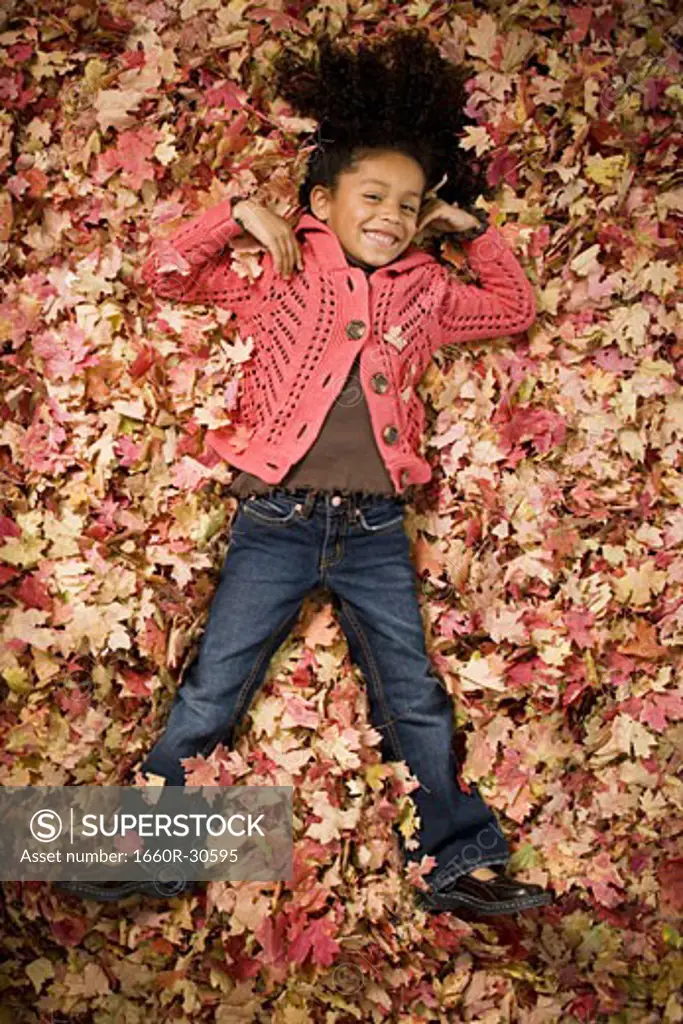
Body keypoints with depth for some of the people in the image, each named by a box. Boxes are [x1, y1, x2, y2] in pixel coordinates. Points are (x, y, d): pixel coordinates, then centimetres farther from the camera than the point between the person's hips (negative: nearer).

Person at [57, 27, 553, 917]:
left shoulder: (426, 295, 11)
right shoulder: (279, 278, 4)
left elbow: (517, 310, 23)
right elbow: (165, 273, 4)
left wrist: (476, 228, 15)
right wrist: (242, 213, -4)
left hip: (375, 531, 2)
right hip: (276, 522, -2)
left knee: (417, 701, 8)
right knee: (209, 695, 3)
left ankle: (460, 863, 22)